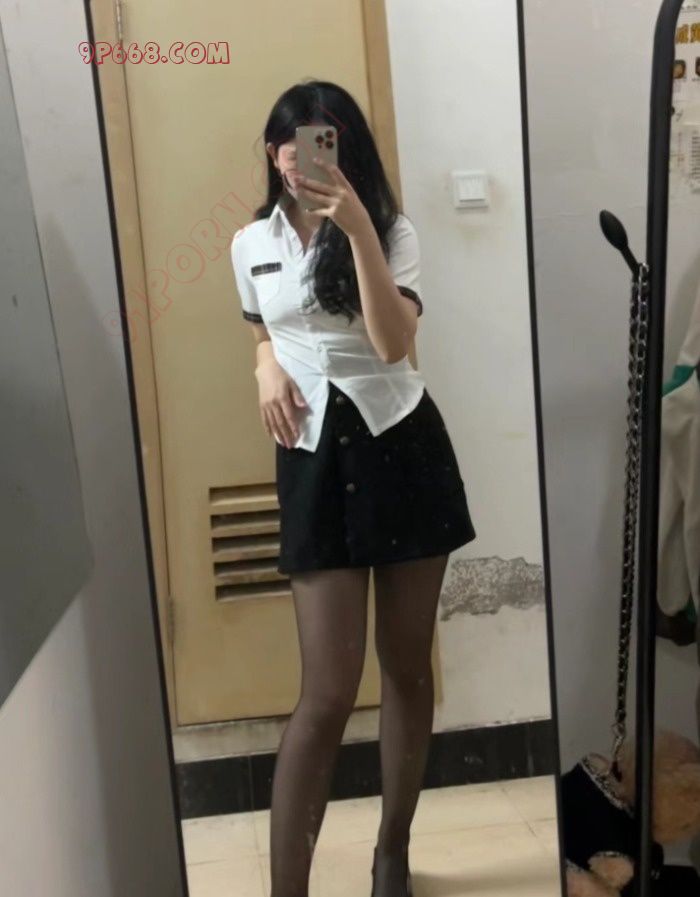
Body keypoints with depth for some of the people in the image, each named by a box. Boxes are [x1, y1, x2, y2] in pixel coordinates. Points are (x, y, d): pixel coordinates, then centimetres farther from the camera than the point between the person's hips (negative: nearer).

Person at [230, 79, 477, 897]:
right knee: (328, 692, -6)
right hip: (316, 457, 1)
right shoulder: (252, 244, 9)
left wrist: (356, 224, -23)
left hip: (403, 445, 0)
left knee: (408, 664, 10)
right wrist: (267, 370, 1)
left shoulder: (389, 232, -1)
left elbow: (394, 342, -17)